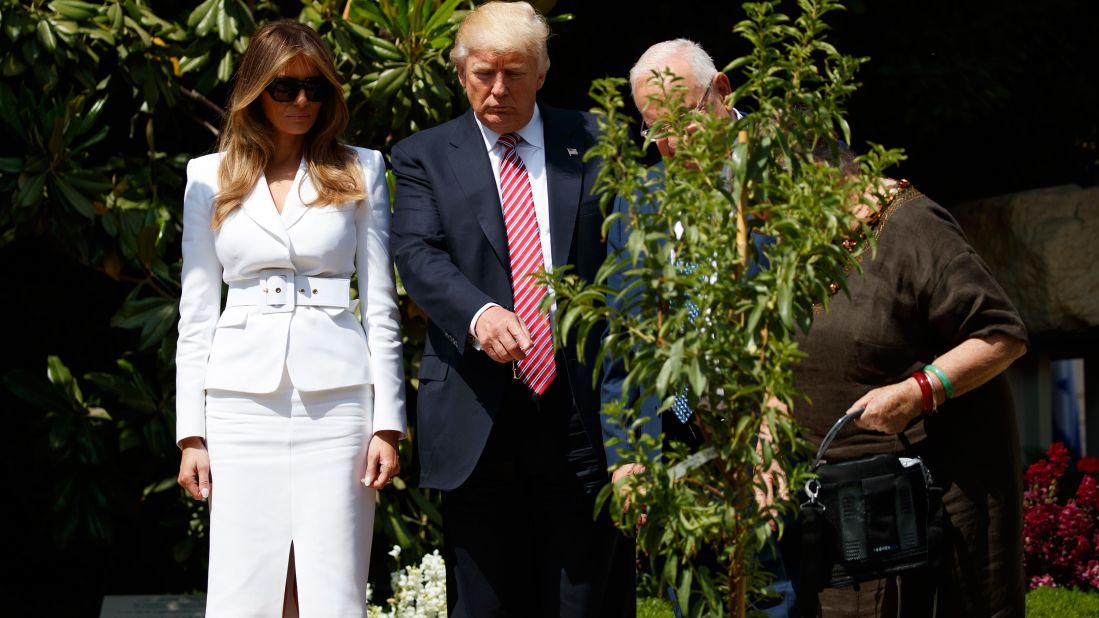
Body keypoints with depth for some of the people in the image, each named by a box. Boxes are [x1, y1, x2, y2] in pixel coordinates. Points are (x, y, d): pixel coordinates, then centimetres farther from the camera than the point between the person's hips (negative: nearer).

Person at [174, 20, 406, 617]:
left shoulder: (359, 170, 10)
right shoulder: (210, 177, 11)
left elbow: (380, 303, 7)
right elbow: (196, 311, 11)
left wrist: (387, 423, 0)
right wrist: (191, 433, 4)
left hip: (336, 399, -1)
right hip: (244, 403, 1)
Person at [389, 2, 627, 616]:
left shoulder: (591, 141, 11)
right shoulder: (424, 157, 7)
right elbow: (419, 254, -8)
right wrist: (479, 314, -28)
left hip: (580, 413, 1)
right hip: (478, 420, 0)